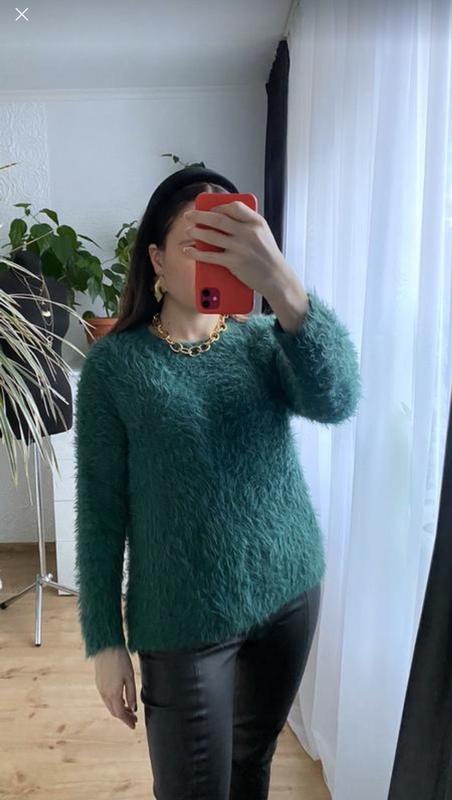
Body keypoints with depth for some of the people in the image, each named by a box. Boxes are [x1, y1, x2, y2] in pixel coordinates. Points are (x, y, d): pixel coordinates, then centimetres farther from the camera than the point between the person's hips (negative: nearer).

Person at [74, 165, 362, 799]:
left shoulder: (263, 342, -4)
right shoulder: (116, 364, -10)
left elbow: (336, 401, -25)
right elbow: (100, 509, -8)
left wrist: (281, 283, -41)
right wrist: (105, 640, -5)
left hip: (291, 592, 3)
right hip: (186, 622, -3)